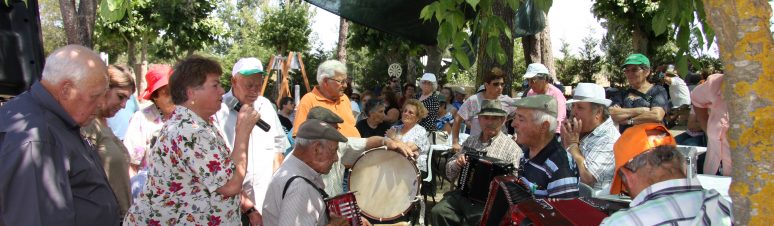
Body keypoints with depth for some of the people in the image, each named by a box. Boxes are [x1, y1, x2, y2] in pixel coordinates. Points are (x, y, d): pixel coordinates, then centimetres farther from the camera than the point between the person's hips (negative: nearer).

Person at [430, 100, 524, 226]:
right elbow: (449, 173, 16)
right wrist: (457, 163, -5)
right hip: (462, 194, 4)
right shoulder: (470, 142, 14)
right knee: (437, 212, -18)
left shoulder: (511, 148, 1)